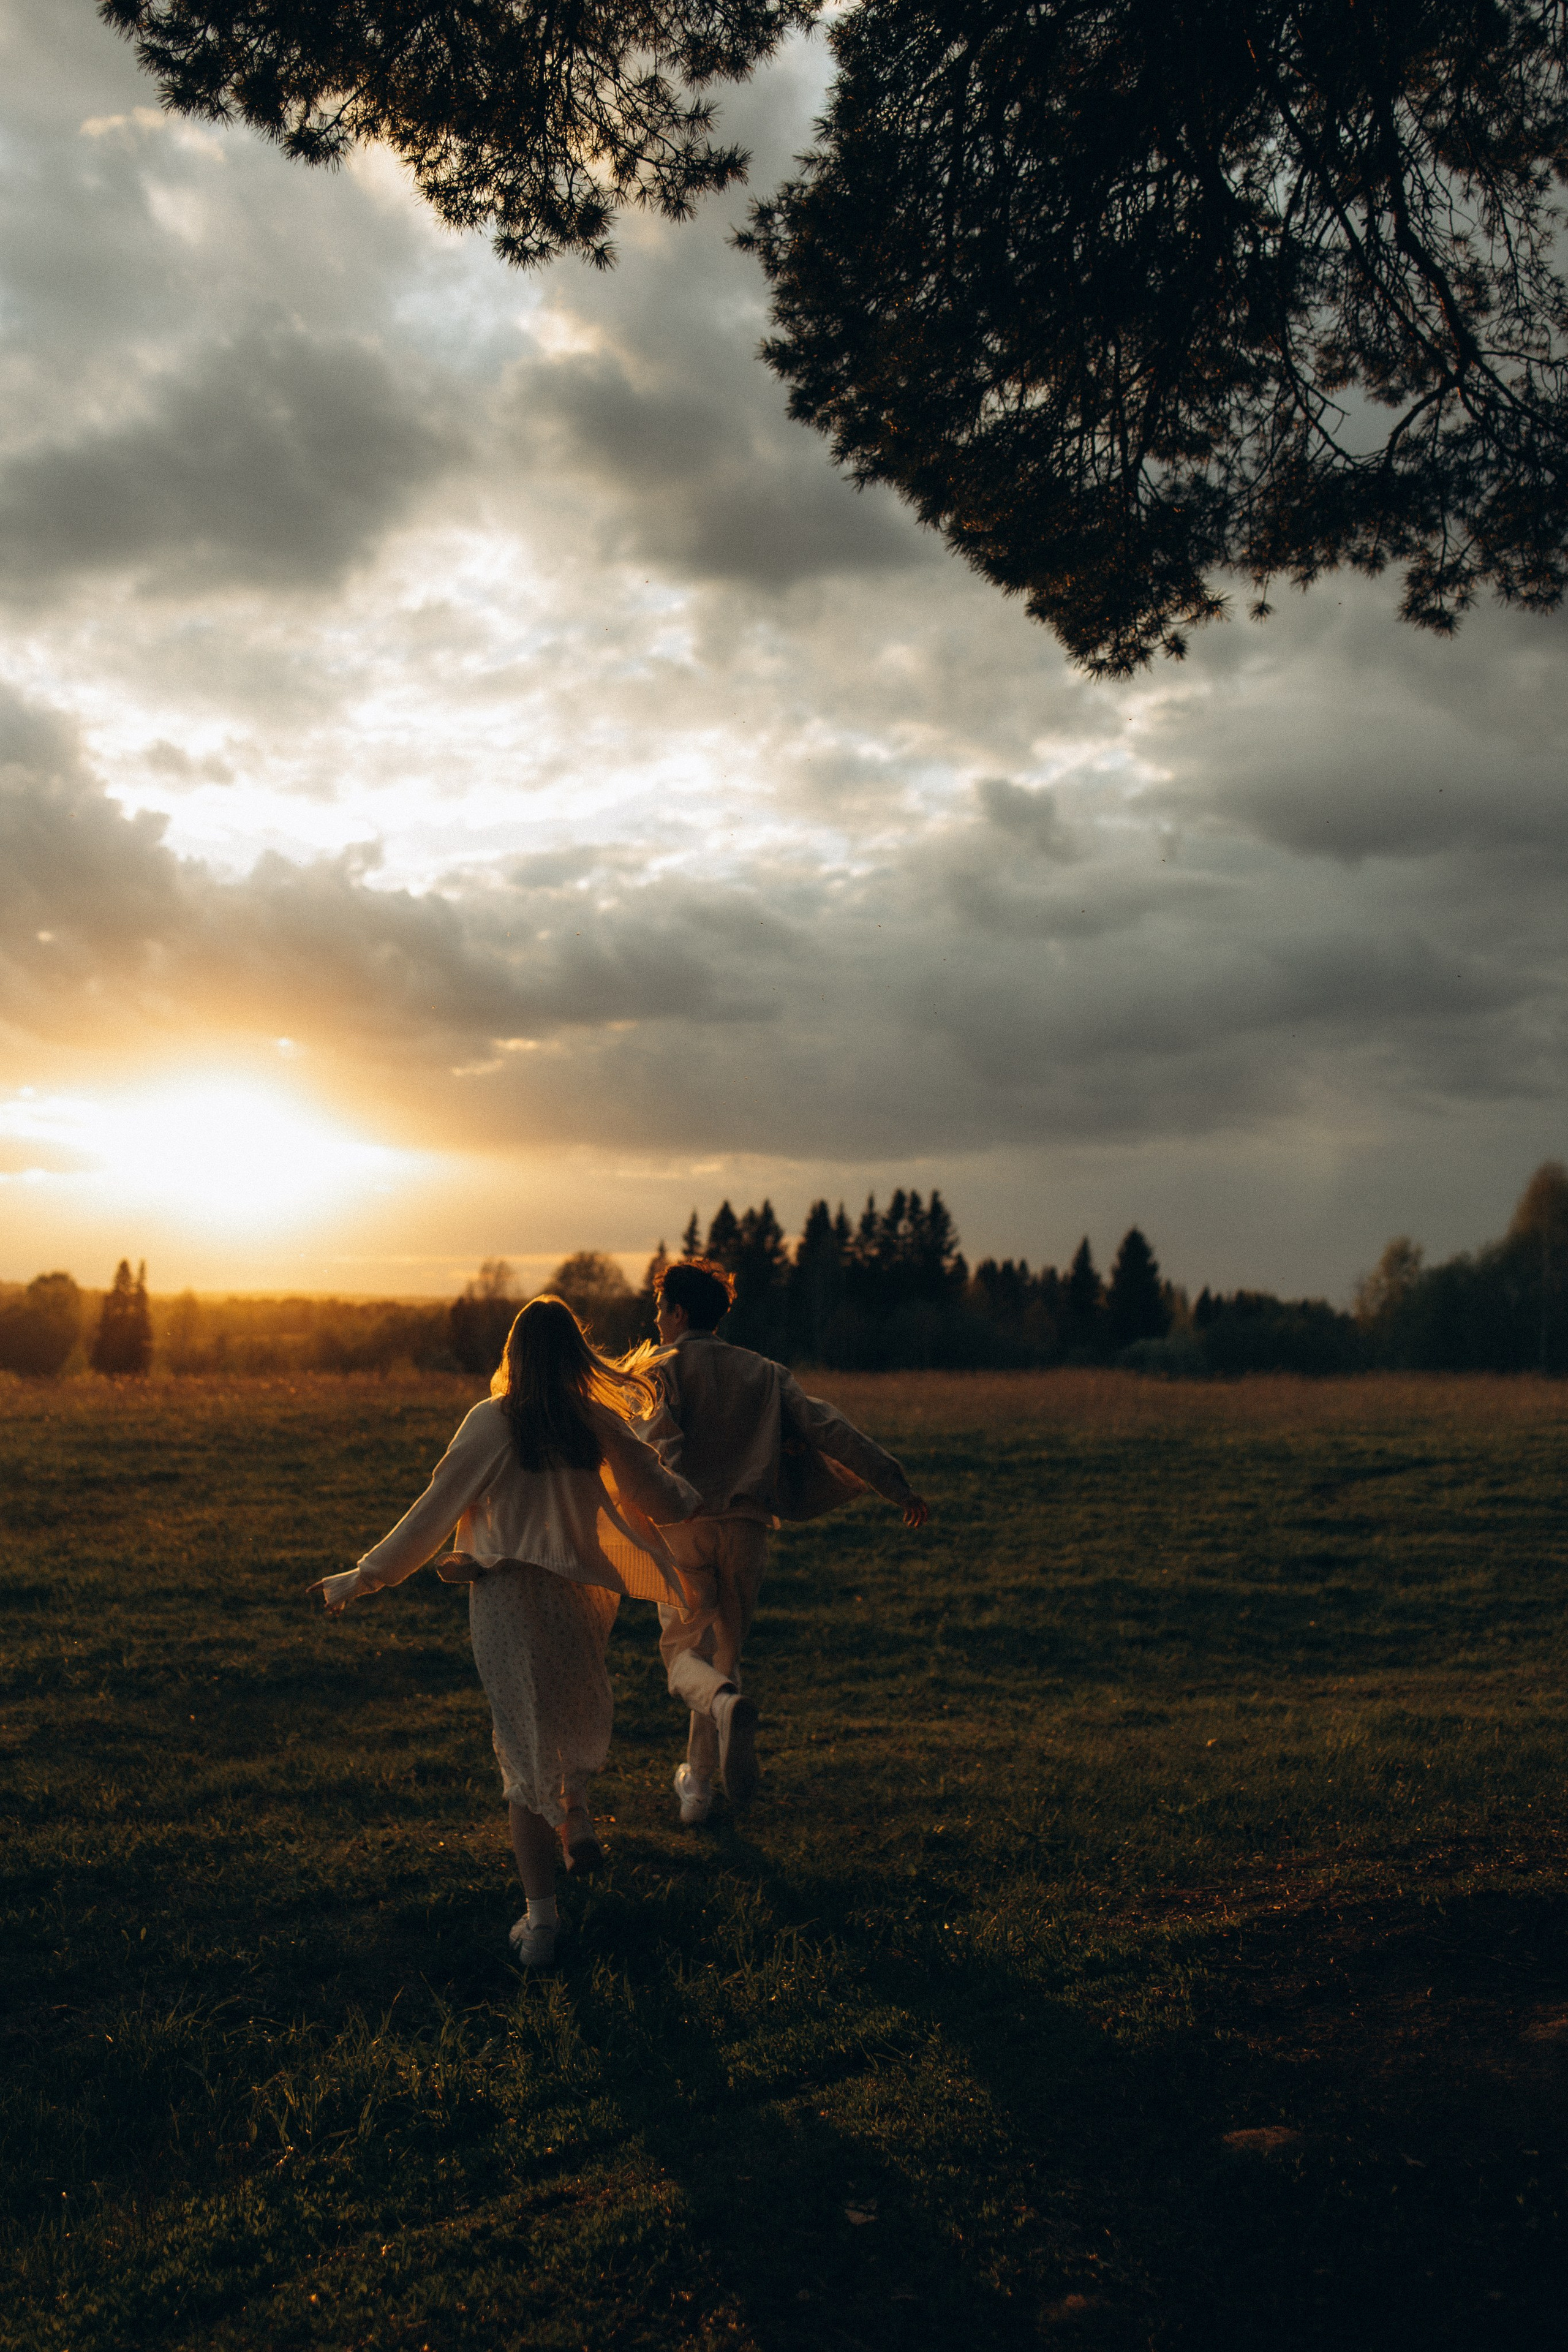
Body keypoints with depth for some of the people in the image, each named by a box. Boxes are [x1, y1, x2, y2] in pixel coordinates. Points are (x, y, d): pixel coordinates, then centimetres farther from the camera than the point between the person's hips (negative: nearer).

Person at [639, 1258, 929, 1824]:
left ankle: (726, 1704, -28)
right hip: (746, 1529, 4)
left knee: (684, 1651, 5)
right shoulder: (763, 1373, 13)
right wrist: (894, 1485, 3)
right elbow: (829, 1429, 5)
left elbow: (658, 1443, -17)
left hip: (683, 1527, -3)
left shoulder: (658, 1371, 2)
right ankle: (698, 1786, 20)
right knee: (724, 1653, 16)